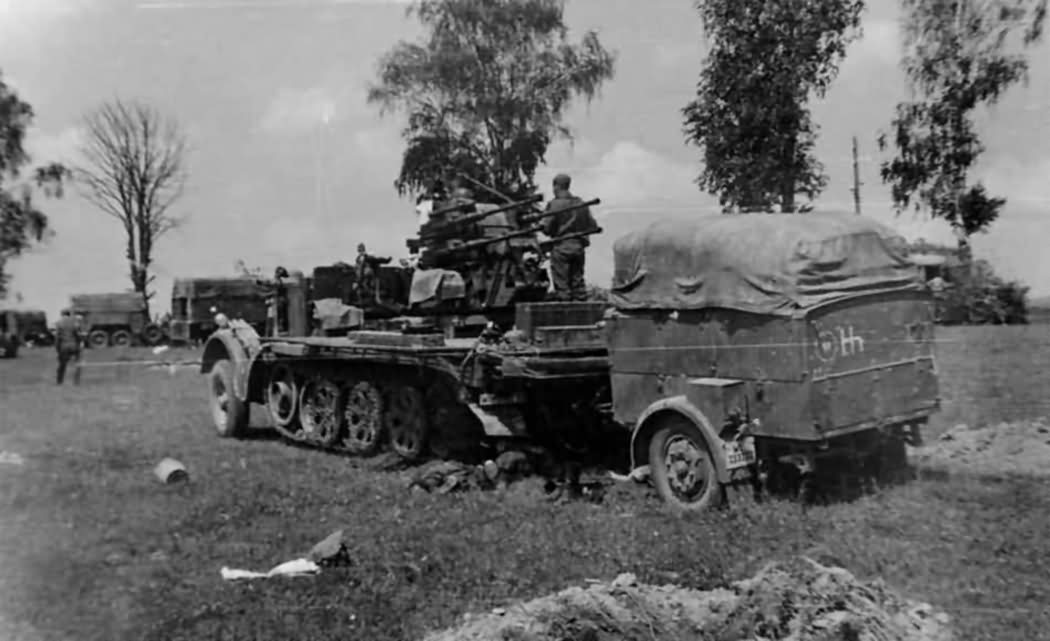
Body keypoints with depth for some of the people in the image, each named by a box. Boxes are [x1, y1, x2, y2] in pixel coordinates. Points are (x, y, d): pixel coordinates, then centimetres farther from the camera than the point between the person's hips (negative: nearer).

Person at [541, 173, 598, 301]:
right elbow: (592, 225, 7)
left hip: (561, 247, -5)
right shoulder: (581, 203, 8)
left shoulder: (554, 204, -10)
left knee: (561, 283, 1)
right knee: (577, 280, 14)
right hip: (579, 247, 5)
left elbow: (547, 228, -13)